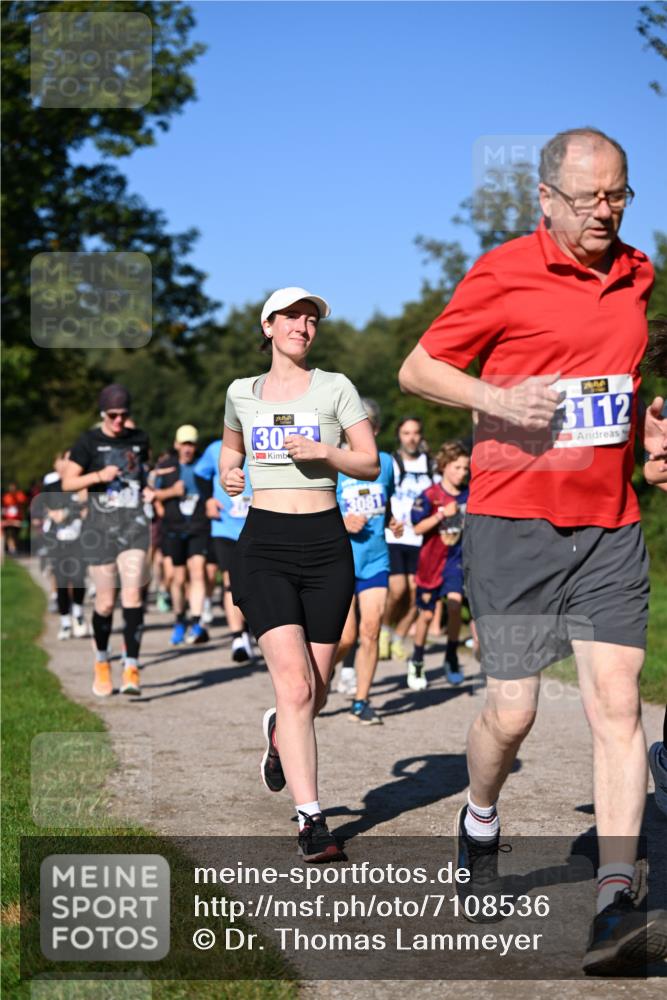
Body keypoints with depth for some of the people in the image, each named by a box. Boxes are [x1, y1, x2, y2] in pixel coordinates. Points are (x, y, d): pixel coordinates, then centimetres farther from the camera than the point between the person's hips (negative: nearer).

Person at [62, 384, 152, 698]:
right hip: (101, 526, -2)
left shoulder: (139, 439, 11)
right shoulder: (88, 442, 0)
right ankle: (102, 661, 27)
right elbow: (67, 482, -2)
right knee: (106, 602, 3)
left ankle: (131, 667, -16)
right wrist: (99, 475, -16)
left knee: (132, 595, -14)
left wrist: (147, 489, 8)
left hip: (134, 522, 2)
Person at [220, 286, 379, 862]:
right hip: (265, 544, 0)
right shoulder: (242, 393, 11)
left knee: (316, 693, 6)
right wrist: (228, 474, 7)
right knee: (295, 684, -15)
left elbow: (371, 465, 3)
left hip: (325, 544, 1)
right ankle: (311, 820, -12)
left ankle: (280, 732, 43)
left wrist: (323, 452, -14)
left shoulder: (335, 388, 4)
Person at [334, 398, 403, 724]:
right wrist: (342, 523, -16)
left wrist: (392, 523, 4)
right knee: (345, 637, -8)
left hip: (375, 559, 3)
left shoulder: (385, 462, 11)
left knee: (371, 630, -5)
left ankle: (361, 702, 6)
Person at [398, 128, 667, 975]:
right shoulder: (503, 274, -5)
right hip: (514, 521, -4)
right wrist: (499, 398, -16)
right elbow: (417, 370, 0)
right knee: (511, 712, 0)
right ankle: (480, 819, 34)